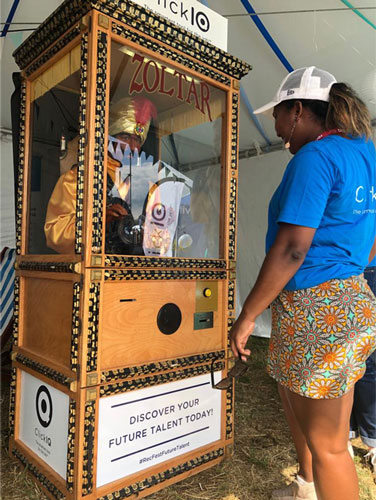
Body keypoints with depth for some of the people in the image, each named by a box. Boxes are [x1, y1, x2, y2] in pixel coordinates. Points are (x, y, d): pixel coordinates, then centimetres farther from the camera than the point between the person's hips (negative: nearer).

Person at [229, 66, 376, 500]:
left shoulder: (315, 157, -16)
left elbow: (292, 248, -24)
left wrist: (247, 316, -18)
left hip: (314, 309, -10)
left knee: (326, 441, 6)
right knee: (293, 397, 28)